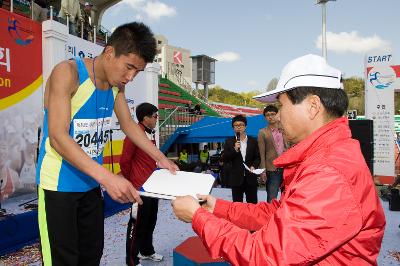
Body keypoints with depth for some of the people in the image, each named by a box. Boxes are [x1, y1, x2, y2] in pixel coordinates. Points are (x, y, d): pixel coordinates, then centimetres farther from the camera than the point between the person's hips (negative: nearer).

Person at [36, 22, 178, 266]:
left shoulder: (117, 85, 3)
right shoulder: (67, 73, -18)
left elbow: (129, 124, 13)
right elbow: (58, 137, -26)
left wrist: (161, 158, 4)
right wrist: (107, 177, -36)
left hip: (92, 184, 7)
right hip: (59, 184, -6)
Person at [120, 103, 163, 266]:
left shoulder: (151, 134, 12)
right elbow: (124, 161, -15)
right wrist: (131, 182, -3)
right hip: (140, 188, -9)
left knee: (150, 222, 19)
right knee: (137, 224, 3)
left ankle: (147, 251, 37)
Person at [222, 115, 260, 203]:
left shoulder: (253, 141, 8)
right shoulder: (229, 142, 4)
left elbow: (257, 157, 11)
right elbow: (225, 159, -2)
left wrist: (253, 166, -8)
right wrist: (235, 150, -15)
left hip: (251, 177, 1)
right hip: (236, 179, -1)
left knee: (253, 204, 6)